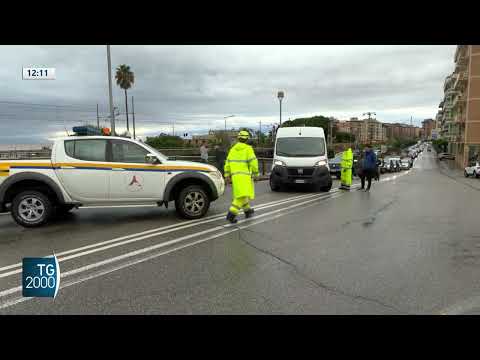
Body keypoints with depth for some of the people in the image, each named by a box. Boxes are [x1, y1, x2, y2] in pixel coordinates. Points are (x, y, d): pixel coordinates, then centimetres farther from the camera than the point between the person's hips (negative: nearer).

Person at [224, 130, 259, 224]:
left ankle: (248, 211, 36)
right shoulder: (248, 149, -6)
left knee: (241, 194, 21)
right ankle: (231, 214, -21)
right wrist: (256, 174, -3)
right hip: (245, 176, -7)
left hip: (235, 176, 7)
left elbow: (228, 163, 10)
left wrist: (227, 176, 12)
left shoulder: (233, 149, 12)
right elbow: (253, 162, -13)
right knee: (242, 196, -9)